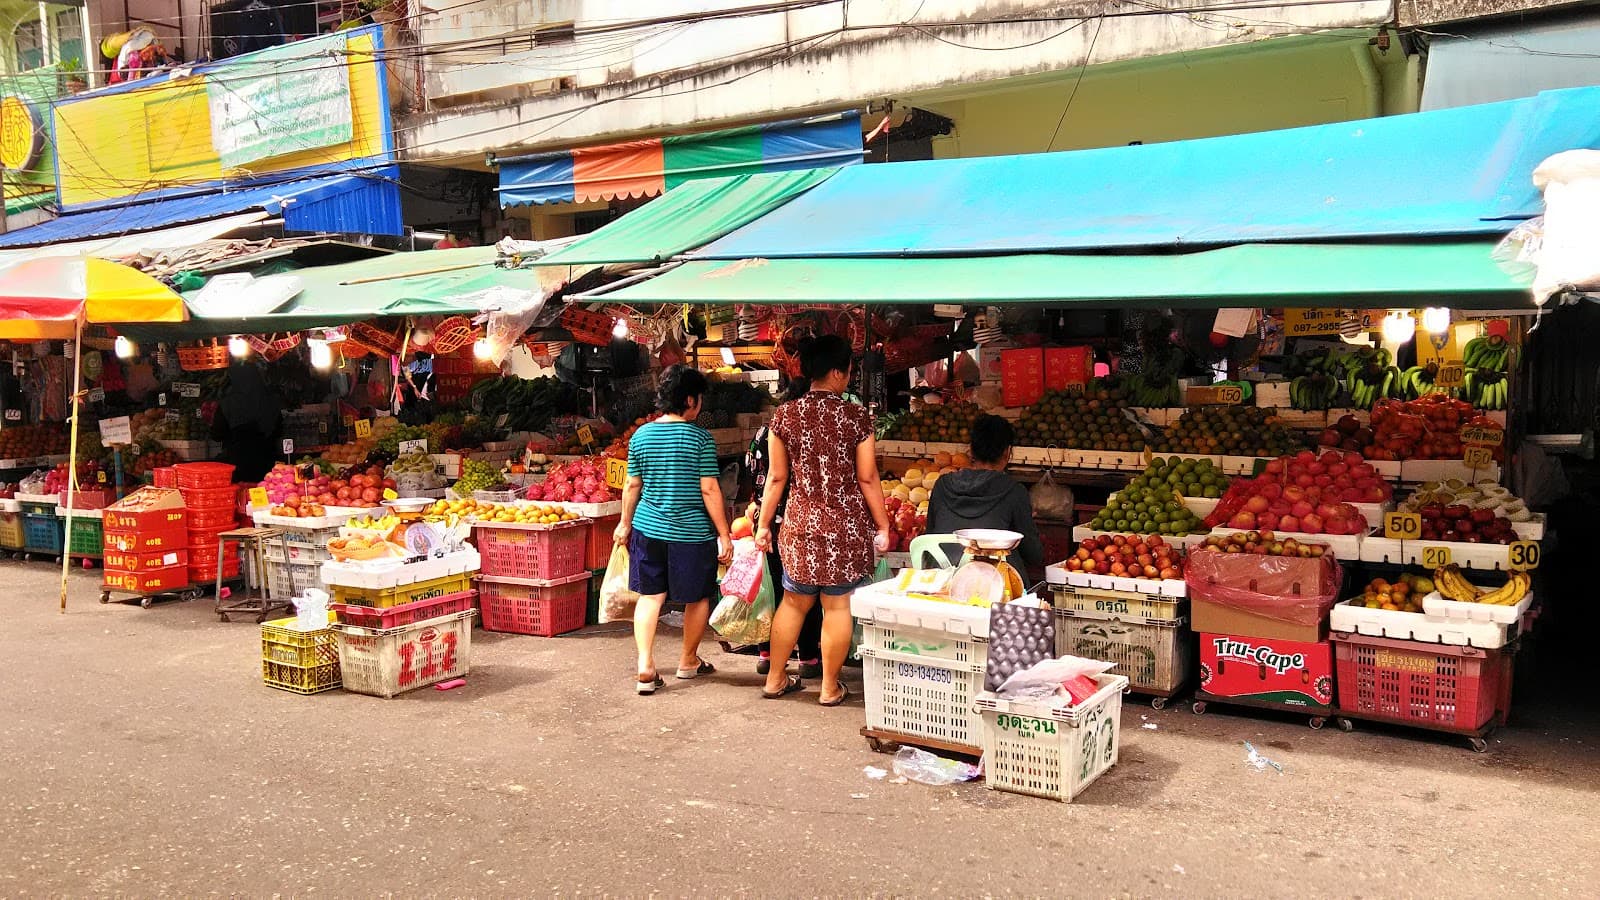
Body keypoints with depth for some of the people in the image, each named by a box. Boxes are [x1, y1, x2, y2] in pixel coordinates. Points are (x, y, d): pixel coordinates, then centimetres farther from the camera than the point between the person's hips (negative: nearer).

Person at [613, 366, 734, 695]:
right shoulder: (700, 437, -12)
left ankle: (646, 668, -1)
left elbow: (632, 485, 8)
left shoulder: (641, 435, 1)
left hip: (648, 528, 4)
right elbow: (709, 490, -13)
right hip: (691, 532, -4)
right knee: (698, 597, 15)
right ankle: (688, 661, 30)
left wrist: (625, 523, 22)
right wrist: (724, 535, -7)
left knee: (649, 596, 10)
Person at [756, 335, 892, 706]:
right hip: (847, 526, -3)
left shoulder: (785, 416, -2)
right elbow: (867, 478, -5)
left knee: (794, 601, 16)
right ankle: (830, 687, 16)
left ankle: (774, 679, 26)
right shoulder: (856, 417, -8)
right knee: (838, 605, 6)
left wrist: (764, 524, 11)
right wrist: (883, 526, 4)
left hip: (801, 523, 3)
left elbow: (776, 477, 2)